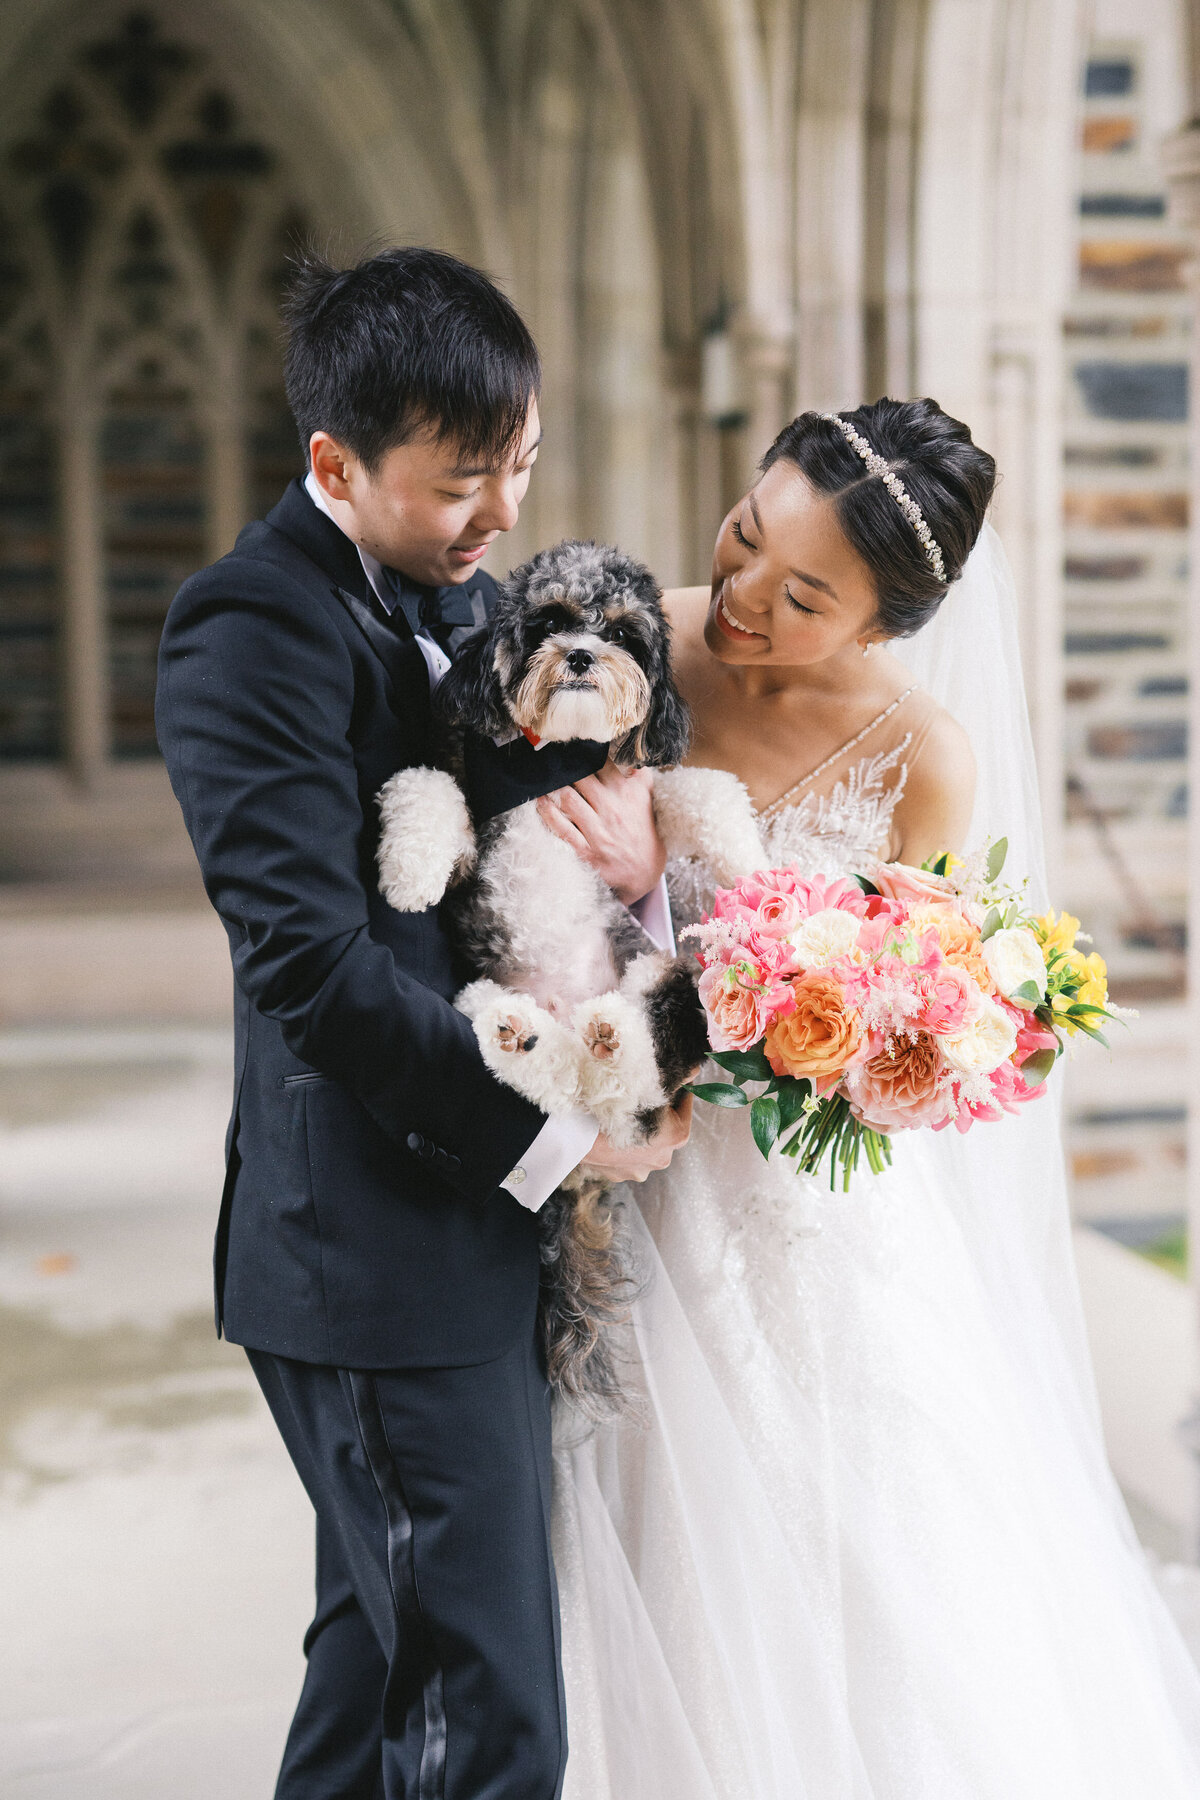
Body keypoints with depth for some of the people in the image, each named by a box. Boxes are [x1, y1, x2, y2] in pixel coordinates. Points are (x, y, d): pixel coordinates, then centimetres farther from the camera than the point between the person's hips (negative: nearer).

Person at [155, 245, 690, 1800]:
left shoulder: (455, 592, 11)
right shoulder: (255, 625, -16)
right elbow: (312, 963, -23)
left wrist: (633, 868, -10)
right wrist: (550, 1134, -18)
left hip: (480, 1222, 9)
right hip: (383, 1255, -9)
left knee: (388, 1647, 23)